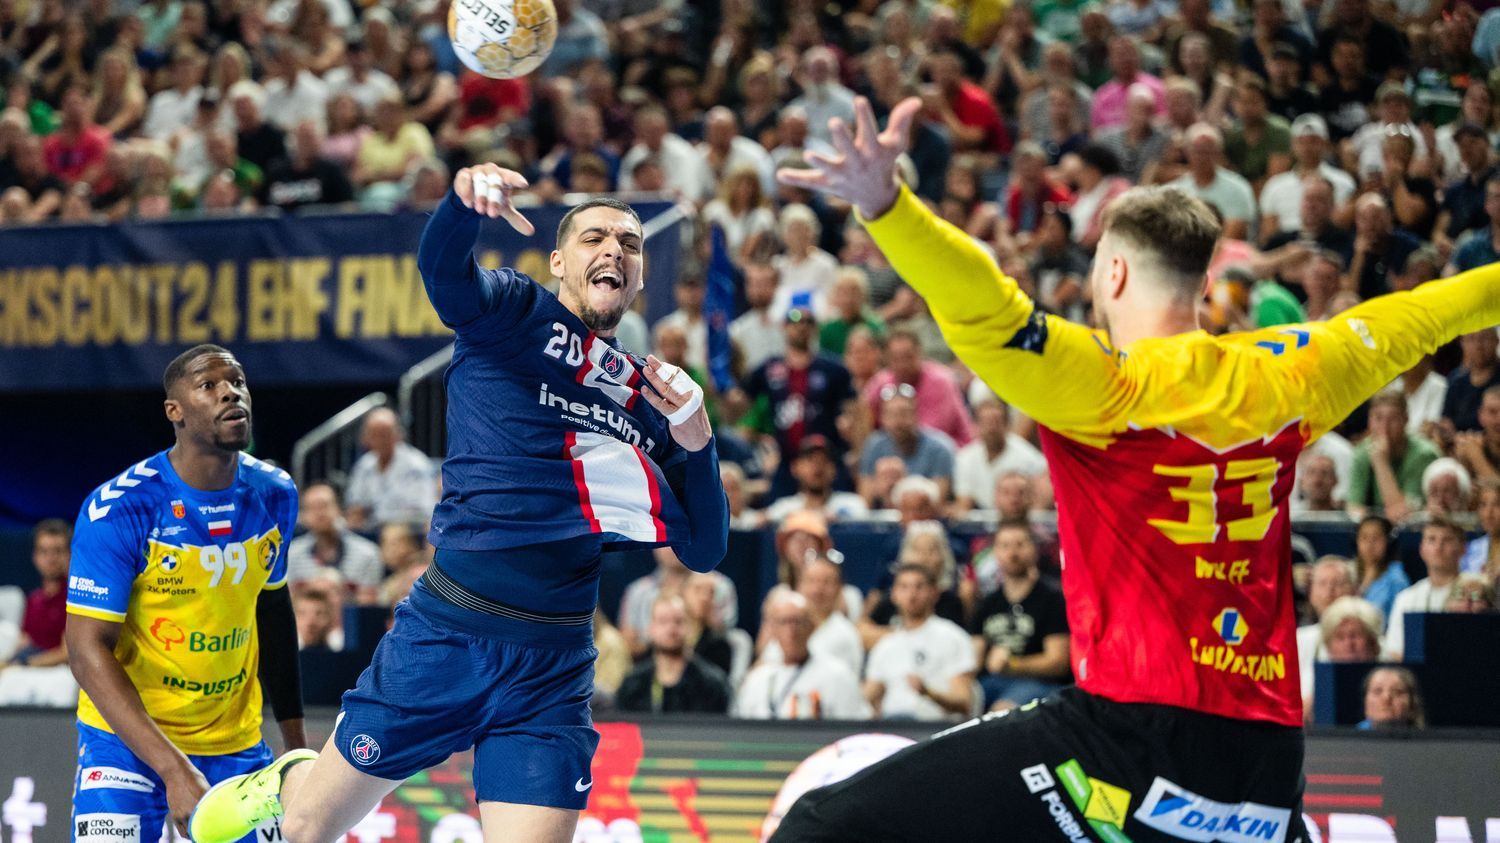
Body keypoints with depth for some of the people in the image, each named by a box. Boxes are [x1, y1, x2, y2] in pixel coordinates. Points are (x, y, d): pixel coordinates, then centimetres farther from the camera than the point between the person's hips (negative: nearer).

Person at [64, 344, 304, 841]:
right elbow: (88, 651, -20)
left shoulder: (274, 496, -1)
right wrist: (173, 770, -29)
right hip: (128, 738, -5)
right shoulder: (118, 509, -18)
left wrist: (296, 743, 15)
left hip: (234, 742, 5)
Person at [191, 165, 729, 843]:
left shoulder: (649, 395, 13)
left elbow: (704, 551, 11)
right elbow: (440, 265, -23)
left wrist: (695, 443, -6)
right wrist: (468, 200, -46)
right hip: (445, 634, -3)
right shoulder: (514, 314, 0)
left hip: (553, 672, 3)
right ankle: (284, 782, 44)